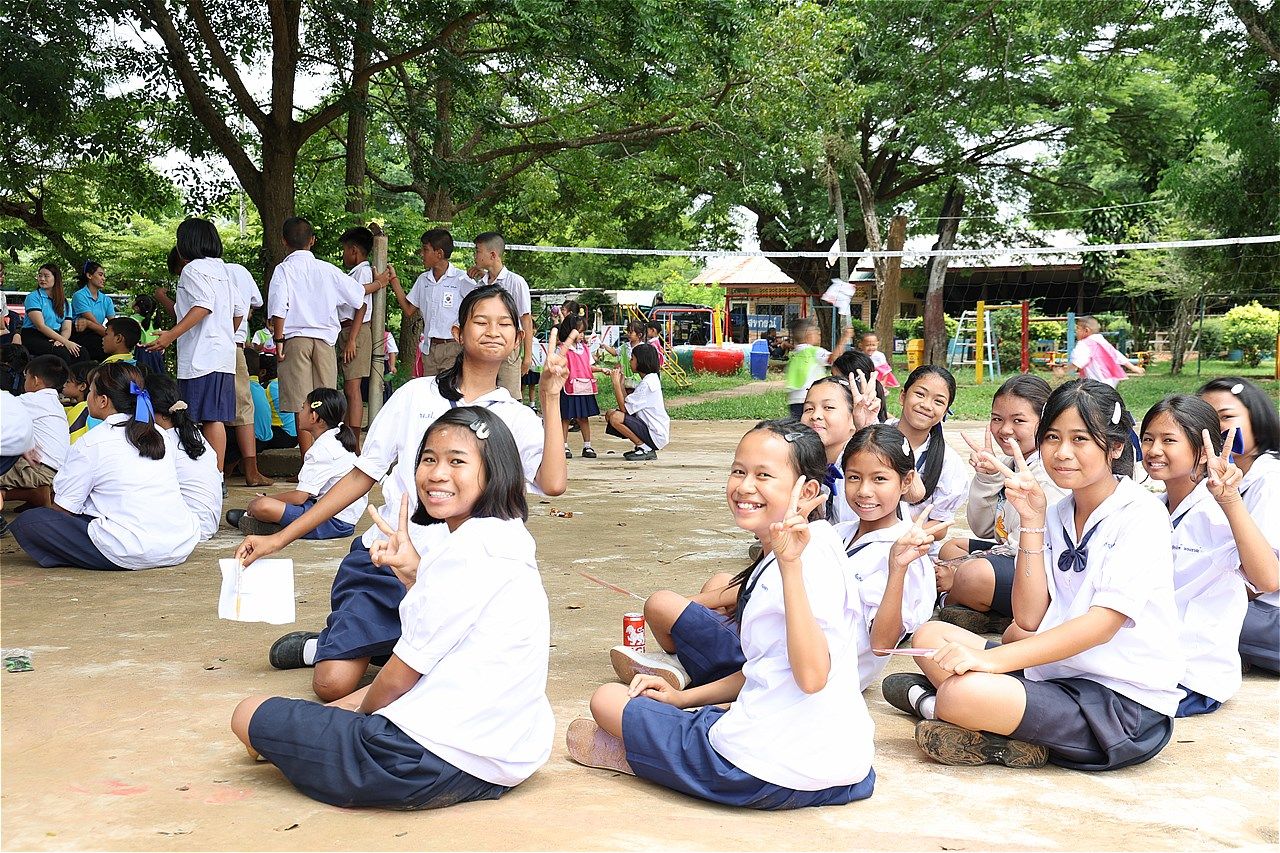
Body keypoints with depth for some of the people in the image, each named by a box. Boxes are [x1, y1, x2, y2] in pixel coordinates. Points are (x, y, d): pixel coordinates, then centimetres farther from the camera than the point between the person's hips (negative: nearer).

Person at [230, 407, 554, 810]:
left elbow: (399, 678, -10)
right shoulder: (505, 538, 10)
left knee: (250, 715, 2)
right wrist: (415, 573, 9)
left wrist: (363, 711, 9)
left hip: (440, 763, -10)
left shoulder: (467, 553, -18)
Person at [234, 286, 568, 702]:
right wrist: (279, 539, 4)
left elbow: (553, 482, -14)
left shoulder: (518, 419, 6)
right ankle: (318, 645, 22)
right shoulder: (416, 395, 6)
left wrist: (551, 398, -12)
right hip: (385, 560, -1)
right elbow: (362, 476, 8)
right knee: (333, 683, -15)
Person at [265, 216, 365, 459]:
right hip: (325, 339, 3)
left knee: (302, 408, -2)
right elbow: (357, 296, 11)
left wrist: (279, 340, -6)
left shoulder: (284, 269, -3)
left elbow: (278, 309, -13)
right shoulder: (327, 270, 6)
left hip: (295, 338, -3)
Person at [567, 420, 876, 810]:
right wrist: (684, 697, 16)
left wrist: (791, 565, -33)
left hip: (768, 771, -11)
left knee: (609, 700, 7)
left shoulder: (811, 553, -18)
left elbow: (811, 675, -27)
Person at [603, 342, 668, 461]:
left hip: (655, 436, -10)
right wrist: (621, 381, 6)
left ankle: (645, 449, -10)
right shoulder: (650, 380, 12)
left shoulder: (647, 383, -19)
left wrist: (616, 382, -15)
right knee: (610, 414, 8)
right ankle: (642, 446, 10)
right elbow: (628, 405, 9)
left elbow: (625, 408, -20)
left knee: (615, 417, -24)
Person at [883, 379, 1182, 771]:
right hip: (1061, 672, 8)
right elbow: (1029, 618, 2)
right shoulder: (1056, 515, 10)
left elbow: (1102, 624, -20)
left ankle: (934, 701, 3)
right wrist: (1032, 521, -6)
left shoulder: (1140, 515, -11)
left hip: (1127, 705, -8)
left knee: (962, 693, -29)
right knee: (931, 636, 0)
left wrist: (993, 658, -26)